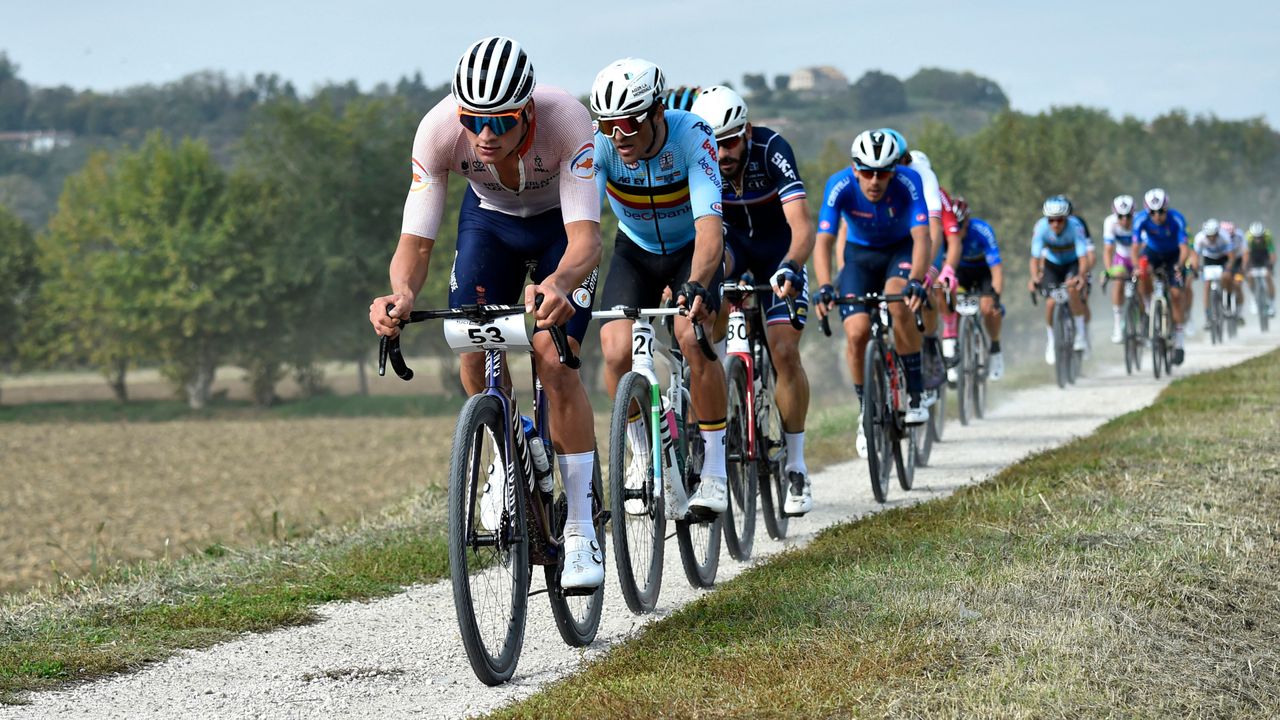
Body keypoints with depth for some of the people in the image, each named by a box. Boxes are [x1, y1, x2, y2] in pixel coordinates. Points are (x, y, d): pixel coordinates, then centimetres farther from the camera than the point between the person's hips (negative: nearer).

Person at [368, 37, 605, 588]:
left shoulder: (567, 121, -40)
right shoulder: (439, 130, -33)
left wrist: (557, 285, -68)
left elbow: (585, 239, -47)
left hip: (561, 221, -3)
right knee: (475, 360, -13)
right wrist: (402, 294, -53)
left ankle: (581, 533, -14)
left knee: (553, 361, -20)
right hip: (489, 217, 3)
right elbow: (415, 242, -31)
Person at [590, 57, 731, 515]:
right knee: (616, 351, -20)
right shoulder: (598, 144, -26)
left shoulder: (692, 136, -32)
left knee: (693, 338, -28)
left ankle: (714, 470, -14)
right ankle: (642, 453, 7)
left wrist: (696, 287, -59)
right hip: (636, 251, 3)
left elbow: (709, 226, -42)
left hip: (692, 249, -2)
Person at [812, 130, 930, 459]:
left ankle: (915, 395, -19)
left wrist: (916, 281, -54)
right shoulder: (840, 186, -28)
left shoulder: (908, 182, -29)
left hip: (900, 250, -1)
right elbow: (823, 242, -33)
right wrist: (824, 287, -49)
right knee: (857, 332, -18)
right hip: (860, 255, 1)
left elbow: (921, 237, -37)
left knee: (898, 302, -32)